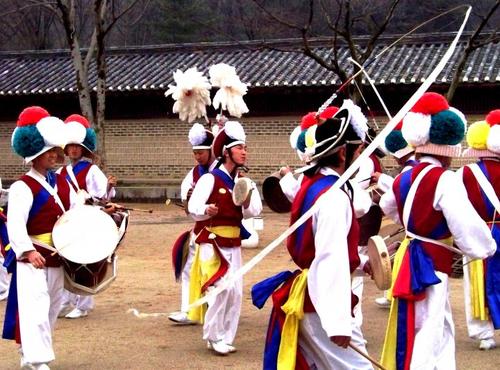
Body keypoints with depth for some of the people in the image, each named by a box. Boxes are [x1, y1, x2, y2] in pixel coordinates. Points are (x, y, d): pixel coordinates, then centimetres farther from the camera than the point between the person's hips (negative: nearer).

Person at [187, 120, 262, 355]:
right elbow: (193, 209, -12)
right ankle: (214, 336, 1)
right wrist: (207, 210, -32)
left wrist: (247, 199, -19)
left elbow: (253, 212, -1)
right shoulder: (210, 179, -9)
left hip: (233, 244, 6)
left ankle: (225, 338, 17)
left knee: (236, 292, 5)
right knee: (222, 288, -15)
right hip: (212, 243, -6)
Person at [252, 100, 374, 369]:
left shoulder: (313, 185, 9)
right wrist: (338, 321, -30)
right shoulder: (334, 196, -20)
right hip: (322, 303, -10)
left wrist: (360, 260, 27)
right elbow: (332, 260, -27)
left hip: (304, 297, 10)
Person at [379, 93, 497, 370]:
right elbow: (467, 226, -23)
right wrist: (488, 247, -4)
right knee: (425, 337, -6)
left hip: (411, 256, 9)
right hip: (428, 265, -9)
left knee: (442, 331, 22)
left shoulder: (405, 177, 5)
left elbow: (388, 206, 26)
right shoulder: (446, 180, -20)